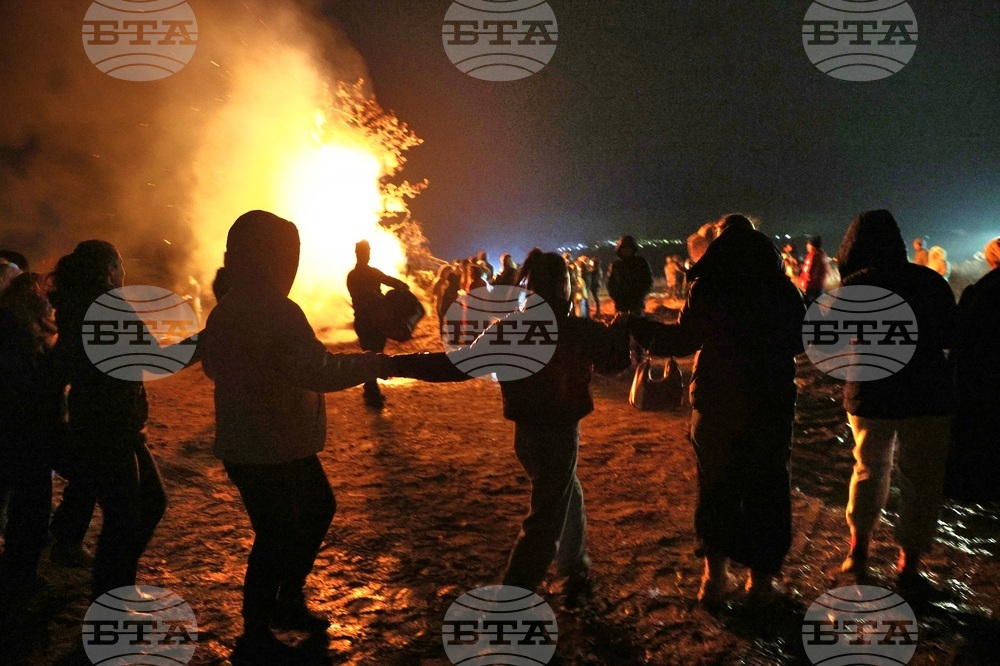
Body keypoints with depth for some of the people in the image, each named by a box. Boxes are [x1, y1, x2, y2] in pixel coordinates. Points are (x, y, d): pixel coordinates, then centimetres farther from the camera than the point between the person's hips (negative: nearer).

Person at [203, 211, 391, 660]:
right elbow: (318, 371, -32)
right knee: (277, 537, 5)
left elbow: (214, 365, 22)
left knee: (318, 508, 22)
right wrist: (377, 362, -24)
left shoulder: (229, 307, 10)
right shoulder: (273, 310, -24)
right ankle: (255, 637, 25)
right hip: (271, 451, -10)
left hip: (265, 444, 10)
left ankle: (287, 601, 38)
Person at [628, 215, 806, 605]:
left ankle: (715, 573, 18)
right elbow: (798, 342, 11)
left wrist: (635, 325, 2)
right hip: (771, 404, 2)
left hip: (717, 404, -1)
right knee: (766, 489, 12)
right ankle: (762, 576, 20)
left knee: (716, 485, 12)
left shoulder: (710, 286, -9)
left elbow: (683, 340, -8)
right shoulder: (783, 288, 0)